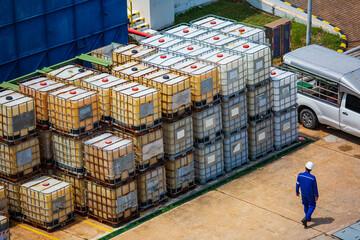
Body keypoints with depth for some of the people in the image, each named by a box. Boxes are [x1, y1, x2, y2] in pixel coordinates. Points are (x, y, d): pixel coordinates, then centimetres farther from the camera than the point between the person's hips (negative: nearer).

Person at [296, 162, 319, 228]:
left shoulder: (300, 175, -21)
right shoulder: (312, 177, -29)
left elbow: (298, 184, -6)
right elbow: (315, 187, -16)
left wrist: (297, 191, 12)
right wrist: (316, 195, -1)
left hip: (303, 194, 3)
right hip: (310, 194, -3)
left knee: (306, 205, 25)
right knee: (312, 206, 16)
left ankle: (308, 218, 43)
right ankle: (306, 219, 2)